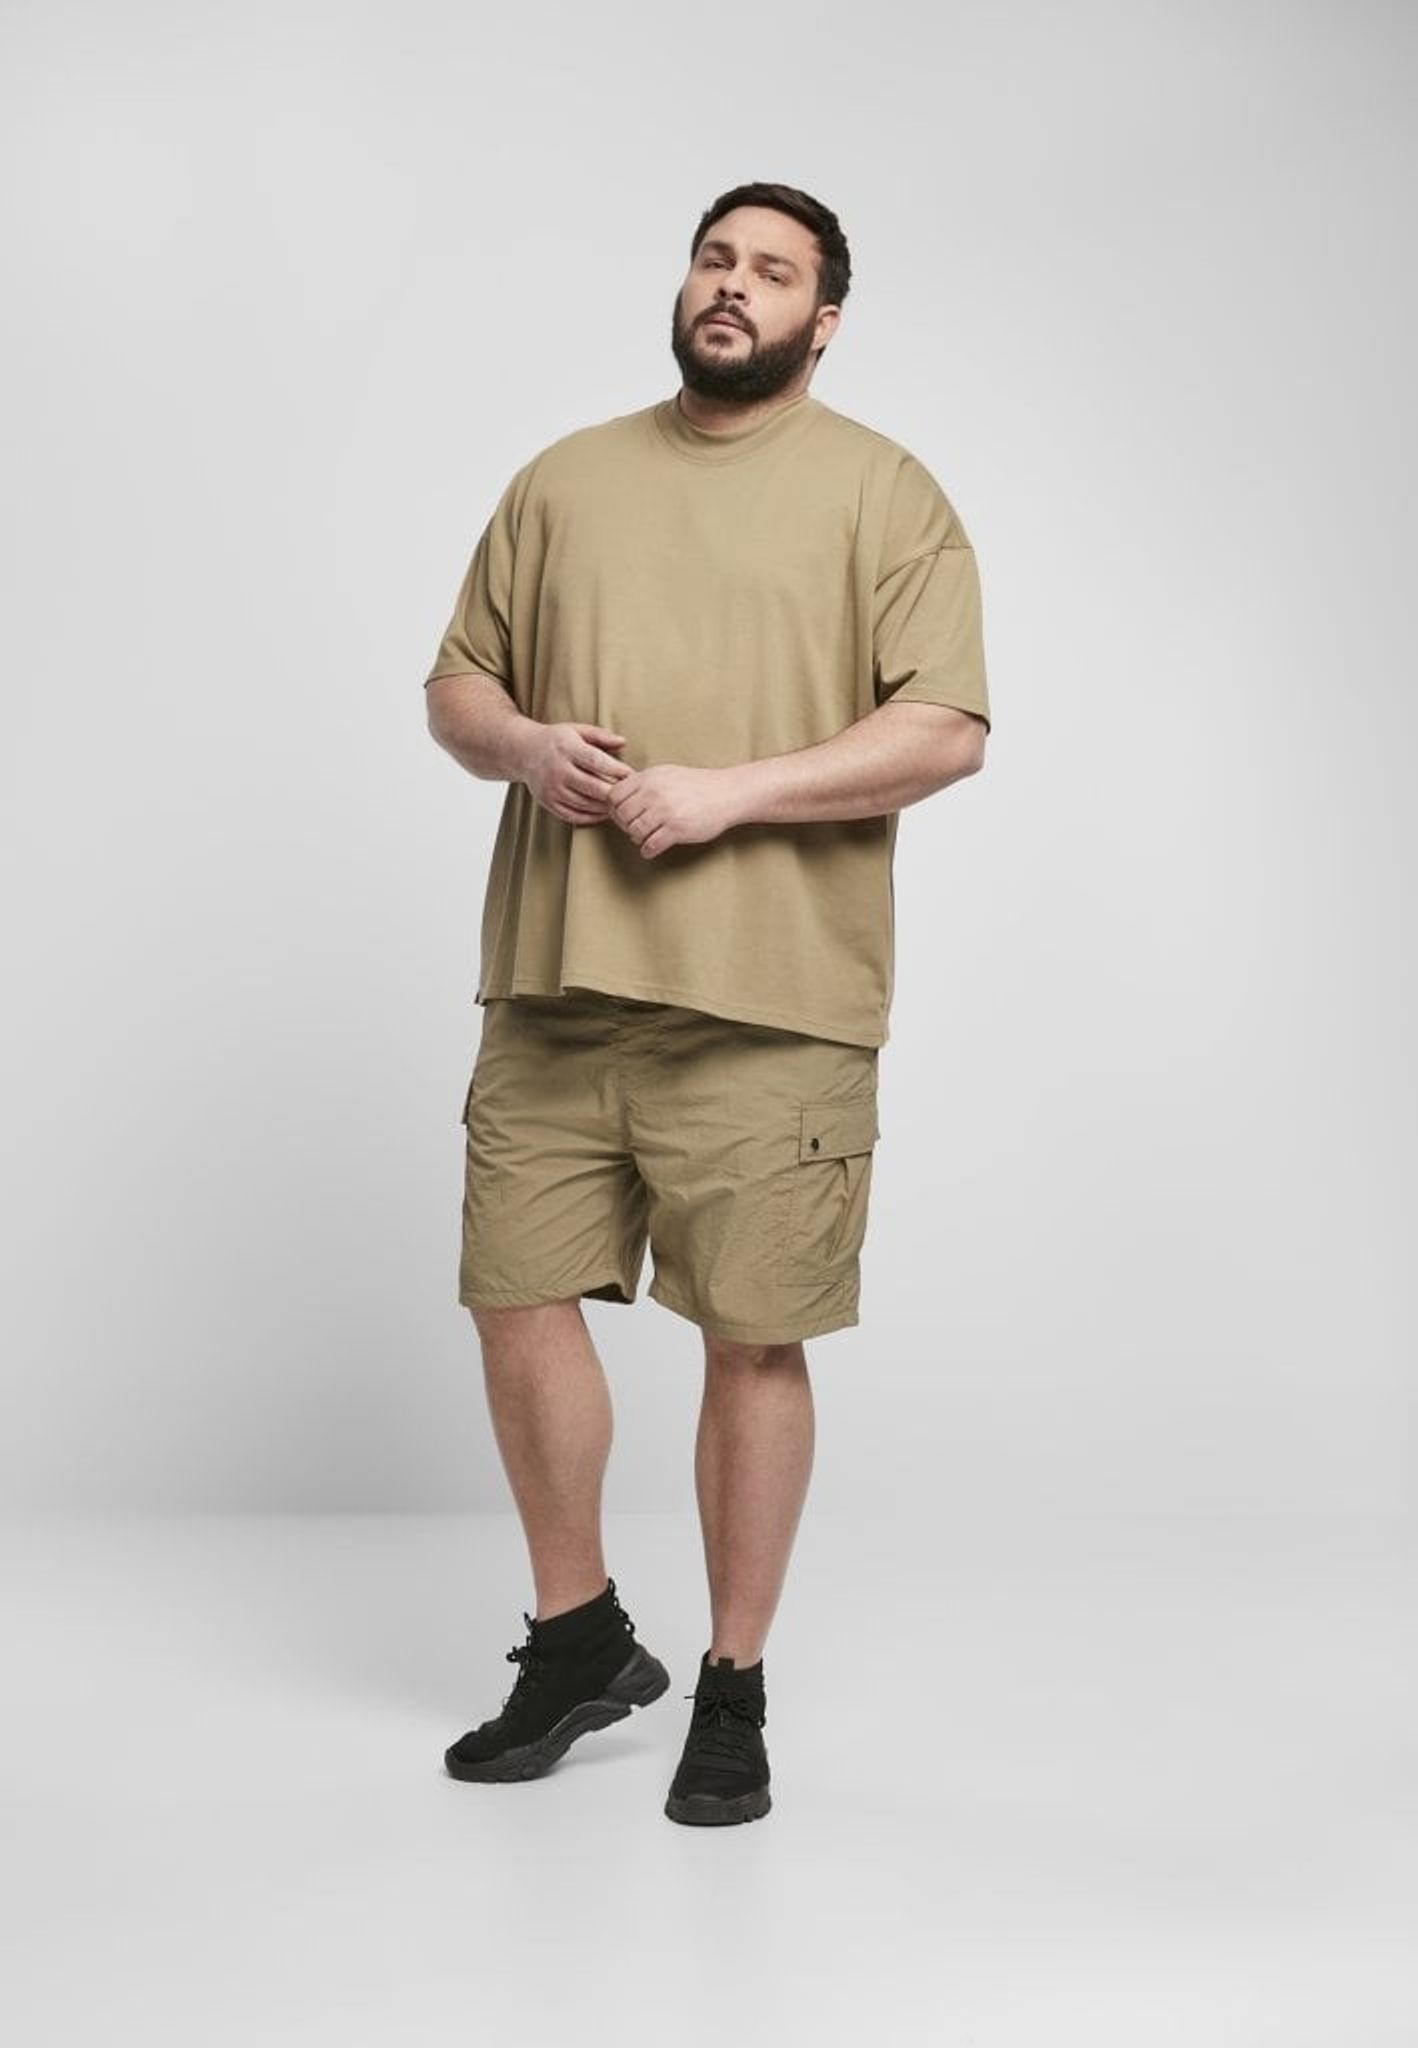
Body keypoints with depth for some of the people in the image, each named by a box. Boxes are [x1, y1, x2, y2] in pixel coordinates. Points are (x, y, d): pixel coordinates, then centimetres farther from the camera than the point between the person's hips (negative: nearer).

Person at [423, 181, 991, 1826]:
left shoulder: (883, 492, 3)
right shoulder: (563, 480, 16)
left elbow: (946, 731, -6)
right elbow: (455, 684, 18)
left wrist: (728, 791, -16)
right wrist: (523, 746, -5)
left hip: (770, 999, -4)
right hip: (553, 978, 4)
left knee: (752, 1341, 2)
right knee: (519, 1302, 6)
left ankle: (734, 1692, 19)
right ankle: (579, 1640, 27)